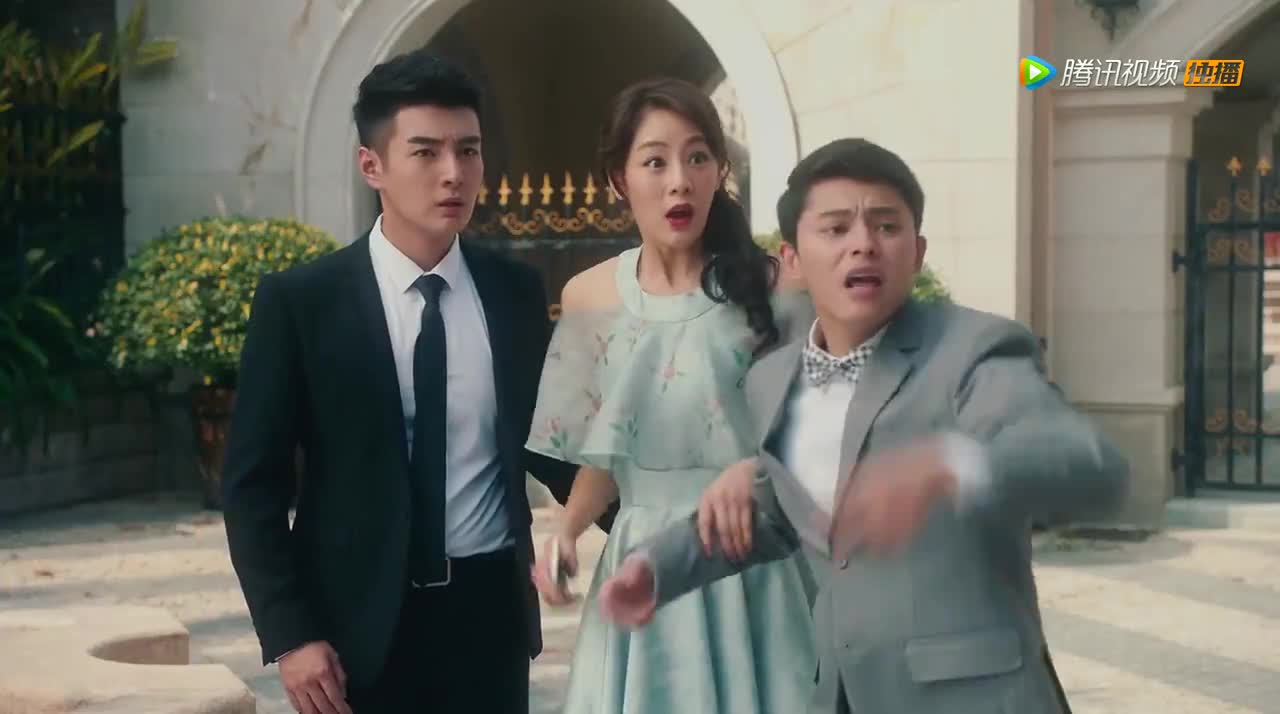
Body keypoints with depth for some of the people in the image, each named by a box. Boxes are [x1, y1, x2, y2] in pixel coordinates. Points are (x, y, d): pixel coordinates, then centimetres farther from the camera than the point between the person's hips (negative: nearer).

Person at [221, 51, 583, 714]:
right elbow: (253, 484, -4)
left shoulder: (515, 291, 3)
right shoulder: (299, 300, -6)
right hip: (360, 621, -3)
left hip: (490, 609, 3)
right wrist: (289, 633, -10)